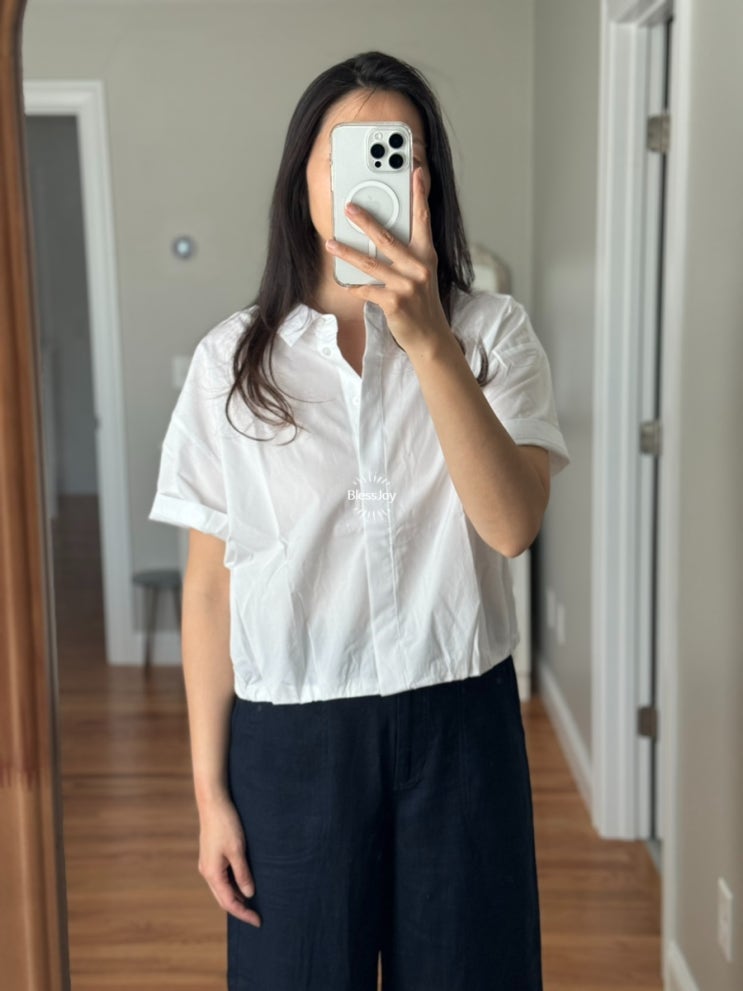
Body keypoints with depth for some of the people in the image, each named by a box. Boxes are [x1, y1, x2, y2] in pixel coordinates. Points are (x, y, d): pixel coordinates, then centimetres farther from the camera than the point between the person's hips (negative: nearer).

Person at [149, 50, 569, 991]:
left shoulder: (492, 331, -3)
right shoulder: (233, 359, -2)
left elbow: (513, 523, -19)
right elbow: (210, 585, 0)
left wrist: (429, 340, -30)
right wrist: (210, 789, 1)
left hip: (459, 722, 0)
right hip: (290, 734, 0)